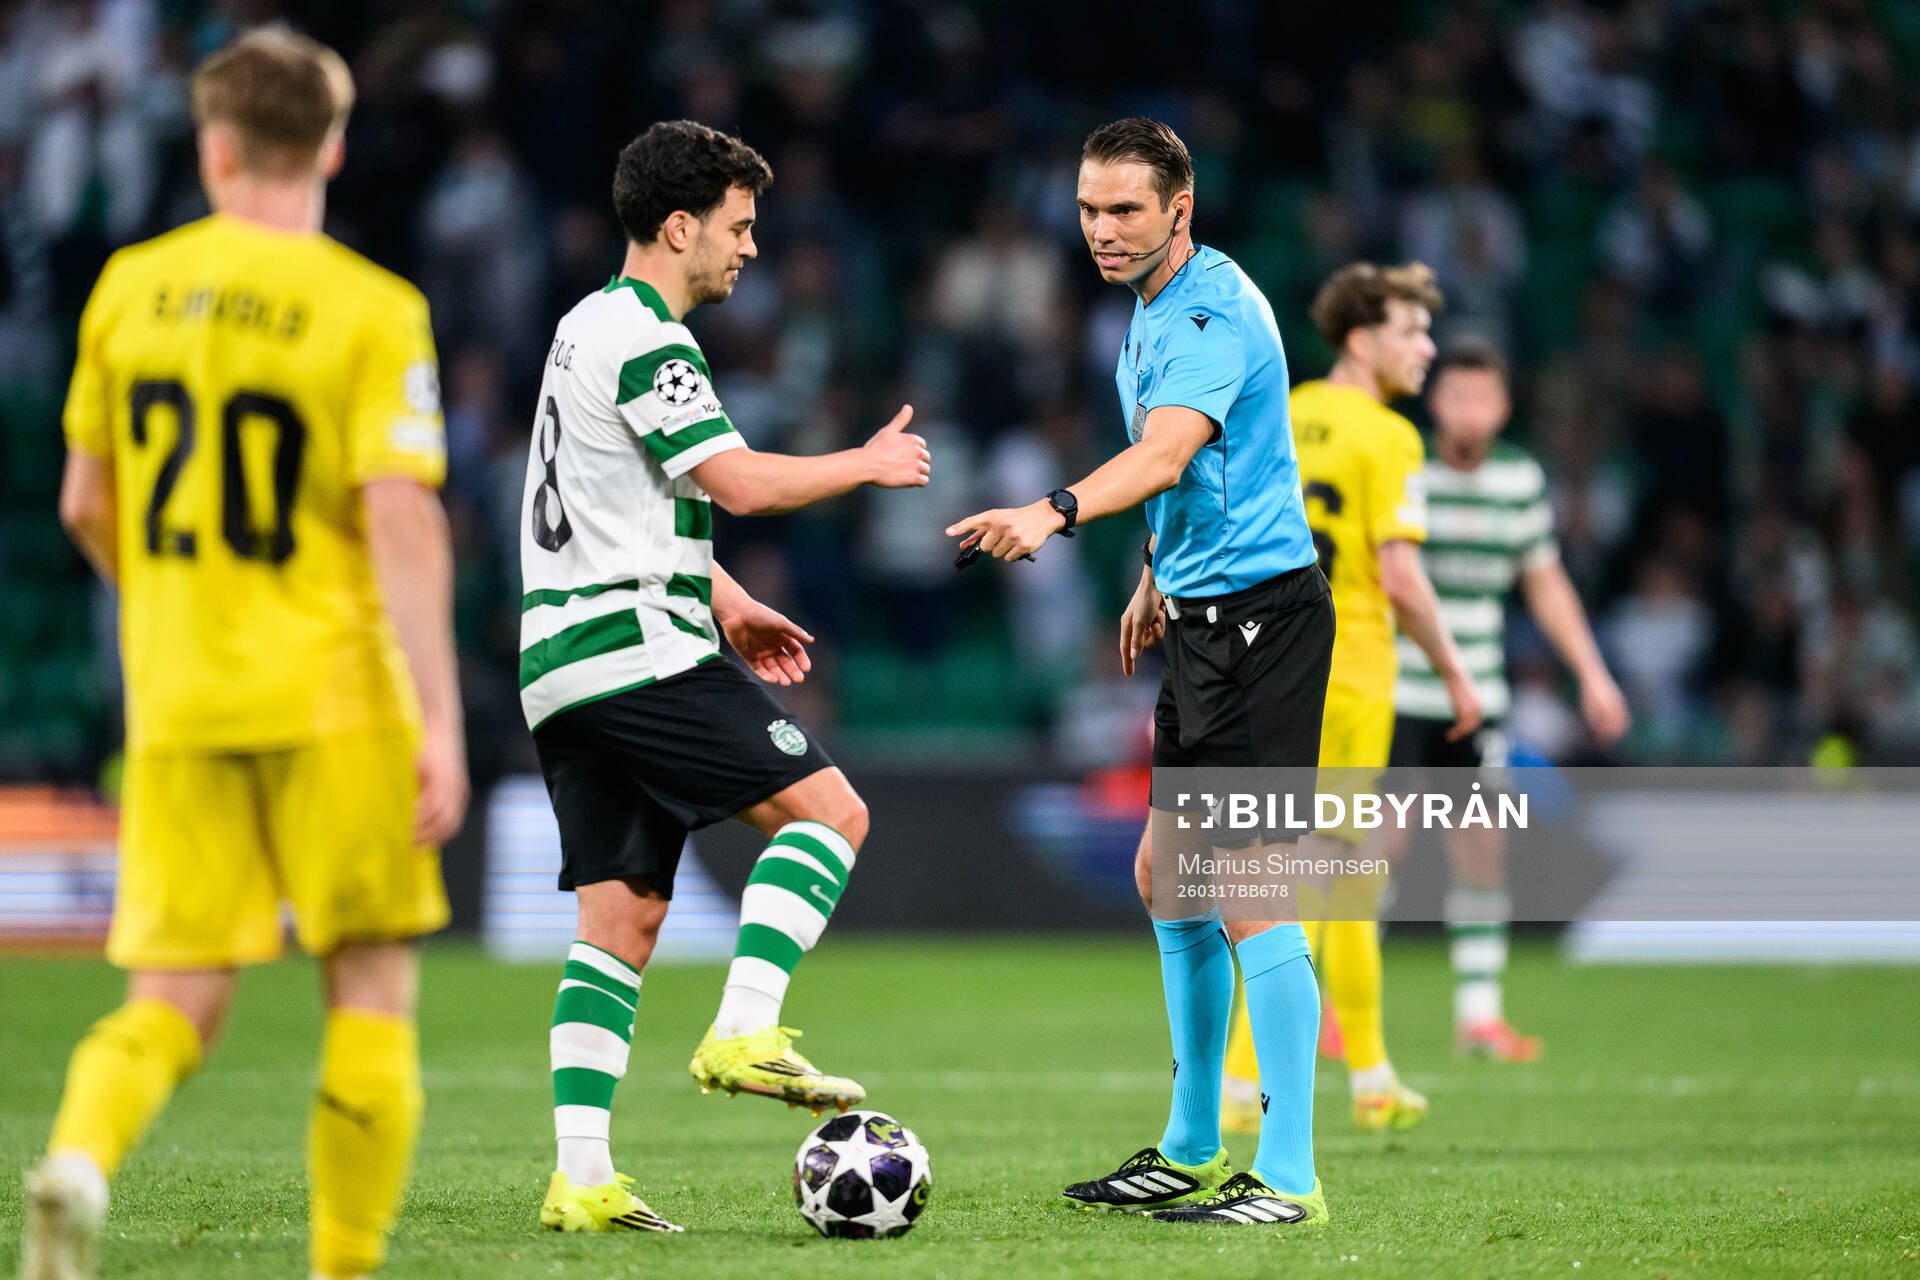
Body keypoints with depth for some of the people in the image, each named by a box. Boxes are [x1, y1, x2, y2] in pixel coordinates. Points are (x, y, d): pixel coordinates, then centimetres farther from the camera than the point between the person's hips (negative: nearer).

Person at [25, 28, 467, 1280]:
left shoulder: (132, 288, 5)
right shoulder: (371, 310, -8)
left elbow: (87, 505, 13)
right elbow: (403, 522, -16)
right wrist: (441, 723, -16)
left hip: (176, 705, 4)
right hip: (332, 699, -3)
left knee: (180, 996, 7)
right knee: (372, 990, 9)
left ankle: (78, 1157, -23)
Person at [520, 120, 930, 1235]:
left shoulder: (592, 327, 23)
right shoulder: (643, 339, -10)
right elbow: (740, 482, -18)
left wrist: (724, 602, 29)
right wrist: (870, 464, -4)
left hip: (565, 672, 10)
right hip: (637, 650, -10)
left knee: (623, 920, 6)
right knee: (831, 808, -9)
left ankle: (582, 1180, -1)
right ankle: (745, 1034, -19)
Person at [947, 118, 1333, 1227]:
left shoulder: (1212, 310, -17)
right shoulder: (1156, 307, 15)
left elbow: (1165, 455, -34)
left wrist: (1056, 512, -49)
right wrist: (1162, 574, 30)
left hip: (1261, 613, -10)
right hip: (1207, 616, 10)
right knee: (1167, 877, 15)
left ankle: (1289, 1178, -11)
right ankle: (1191, 1153, 25)